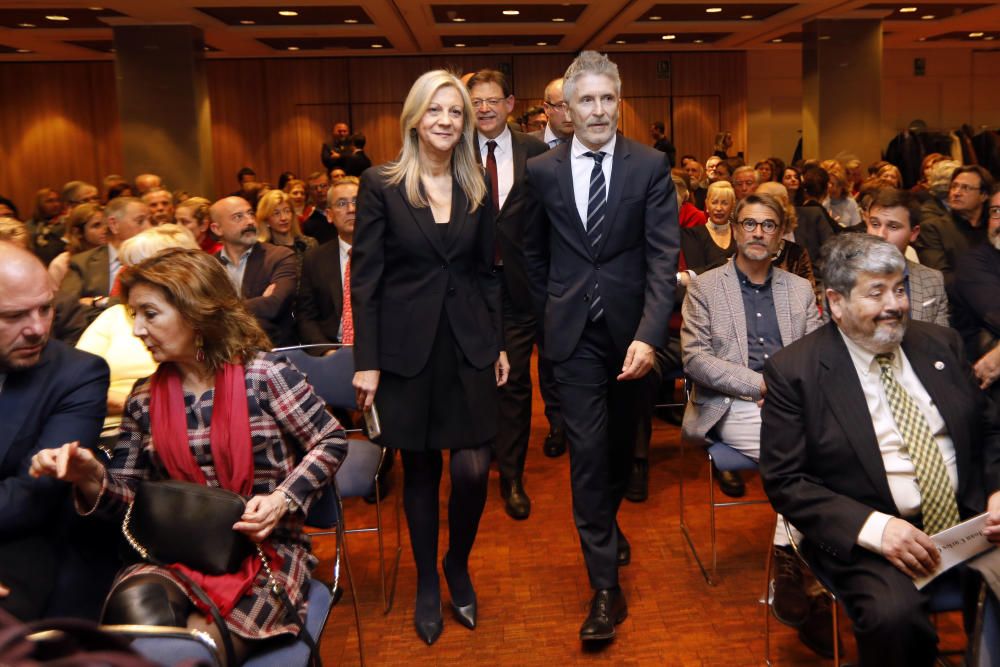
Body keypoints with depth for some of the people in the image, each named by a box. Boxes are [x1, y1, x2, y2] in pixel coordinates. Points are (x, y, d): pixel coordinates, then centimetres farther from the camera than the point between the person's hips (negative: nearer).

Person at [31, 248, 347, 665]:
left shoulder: (263, 374, -6)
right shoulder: (144, 400, 8)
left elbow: (331, 441, -1)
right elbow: (127, 495, 11)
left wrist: (284, 499, -15)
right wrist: (90, 477, -11)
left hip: (266, 551, -3)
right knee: (133, 607, -30)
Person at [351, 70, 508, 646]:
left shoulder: (478, 189, 6)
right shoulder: (381, 184, -4)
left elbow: (488, 273, 11)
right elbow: (364, 278, -5)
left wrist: (500, 344, 8)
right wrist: (367, 361, -8)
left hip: (469, 346, 2)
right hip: (407, 348, -2)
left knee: (473, 468, -3)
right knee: (421, 469, 9)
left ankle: (458, 565, 25)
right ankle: (428, 582, 28)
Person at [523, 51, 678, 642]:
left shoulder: (651, 166, -5)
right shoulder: (542, 171, 0)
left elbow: (664, 256, -12)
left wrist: (649, 334, -24)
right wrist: (550, 310, 10)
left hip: (632, 330, 0)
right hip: (575, 332, 0)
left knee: (622, 442, 17)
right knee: (588, 451, -2)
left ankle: (606, 522, 46)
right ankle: (606, 584, 6)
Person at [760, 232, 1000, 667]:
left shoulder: (939, 344, 10)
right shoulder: (793, 371, -7)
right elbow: (784, 481, -9)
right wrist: (874, 527, -21)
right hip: (869, 534, -4)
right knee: (895, 617, -31)